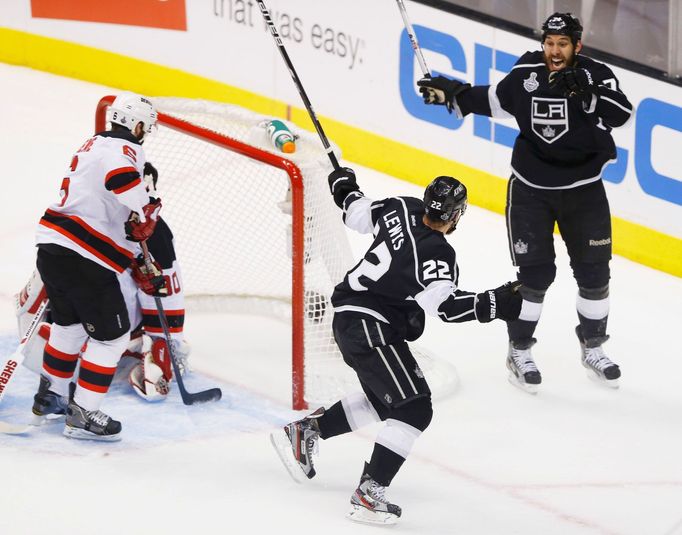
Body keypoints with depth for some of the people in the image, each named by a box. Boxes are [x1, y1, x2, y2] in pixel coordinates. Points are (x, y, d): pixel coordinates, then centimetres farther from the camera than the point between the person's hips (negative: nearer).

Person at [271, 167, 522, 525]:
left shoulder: (403, 209, 0)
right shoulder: (435, 253, -23)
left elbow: (358, 215, 15)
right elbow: (445, 305, -33)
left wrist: (344, 188, 35)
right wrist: (494, 304, -34)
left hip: (351, 317, 10)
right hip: (369, 328, -10)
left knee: (382, 401, 26)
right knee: (413, 410, -12)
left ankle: (303, 431, 32)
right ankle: (368, 494, -16)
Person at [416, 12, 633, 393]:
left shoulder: (596, 75, -12)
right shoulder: (526, 74, -7)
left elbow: (621, 114, -28)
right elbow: (495, 101, 11)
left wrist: (587, 92, -39)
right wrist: (453, 94, 6)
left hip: (583, 187, 1)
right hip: (531, 188, -1)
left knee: (594, 272, 7)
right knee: (535, 273, -3)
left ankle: (593, 349, 26)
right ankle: (519, 351, 11)